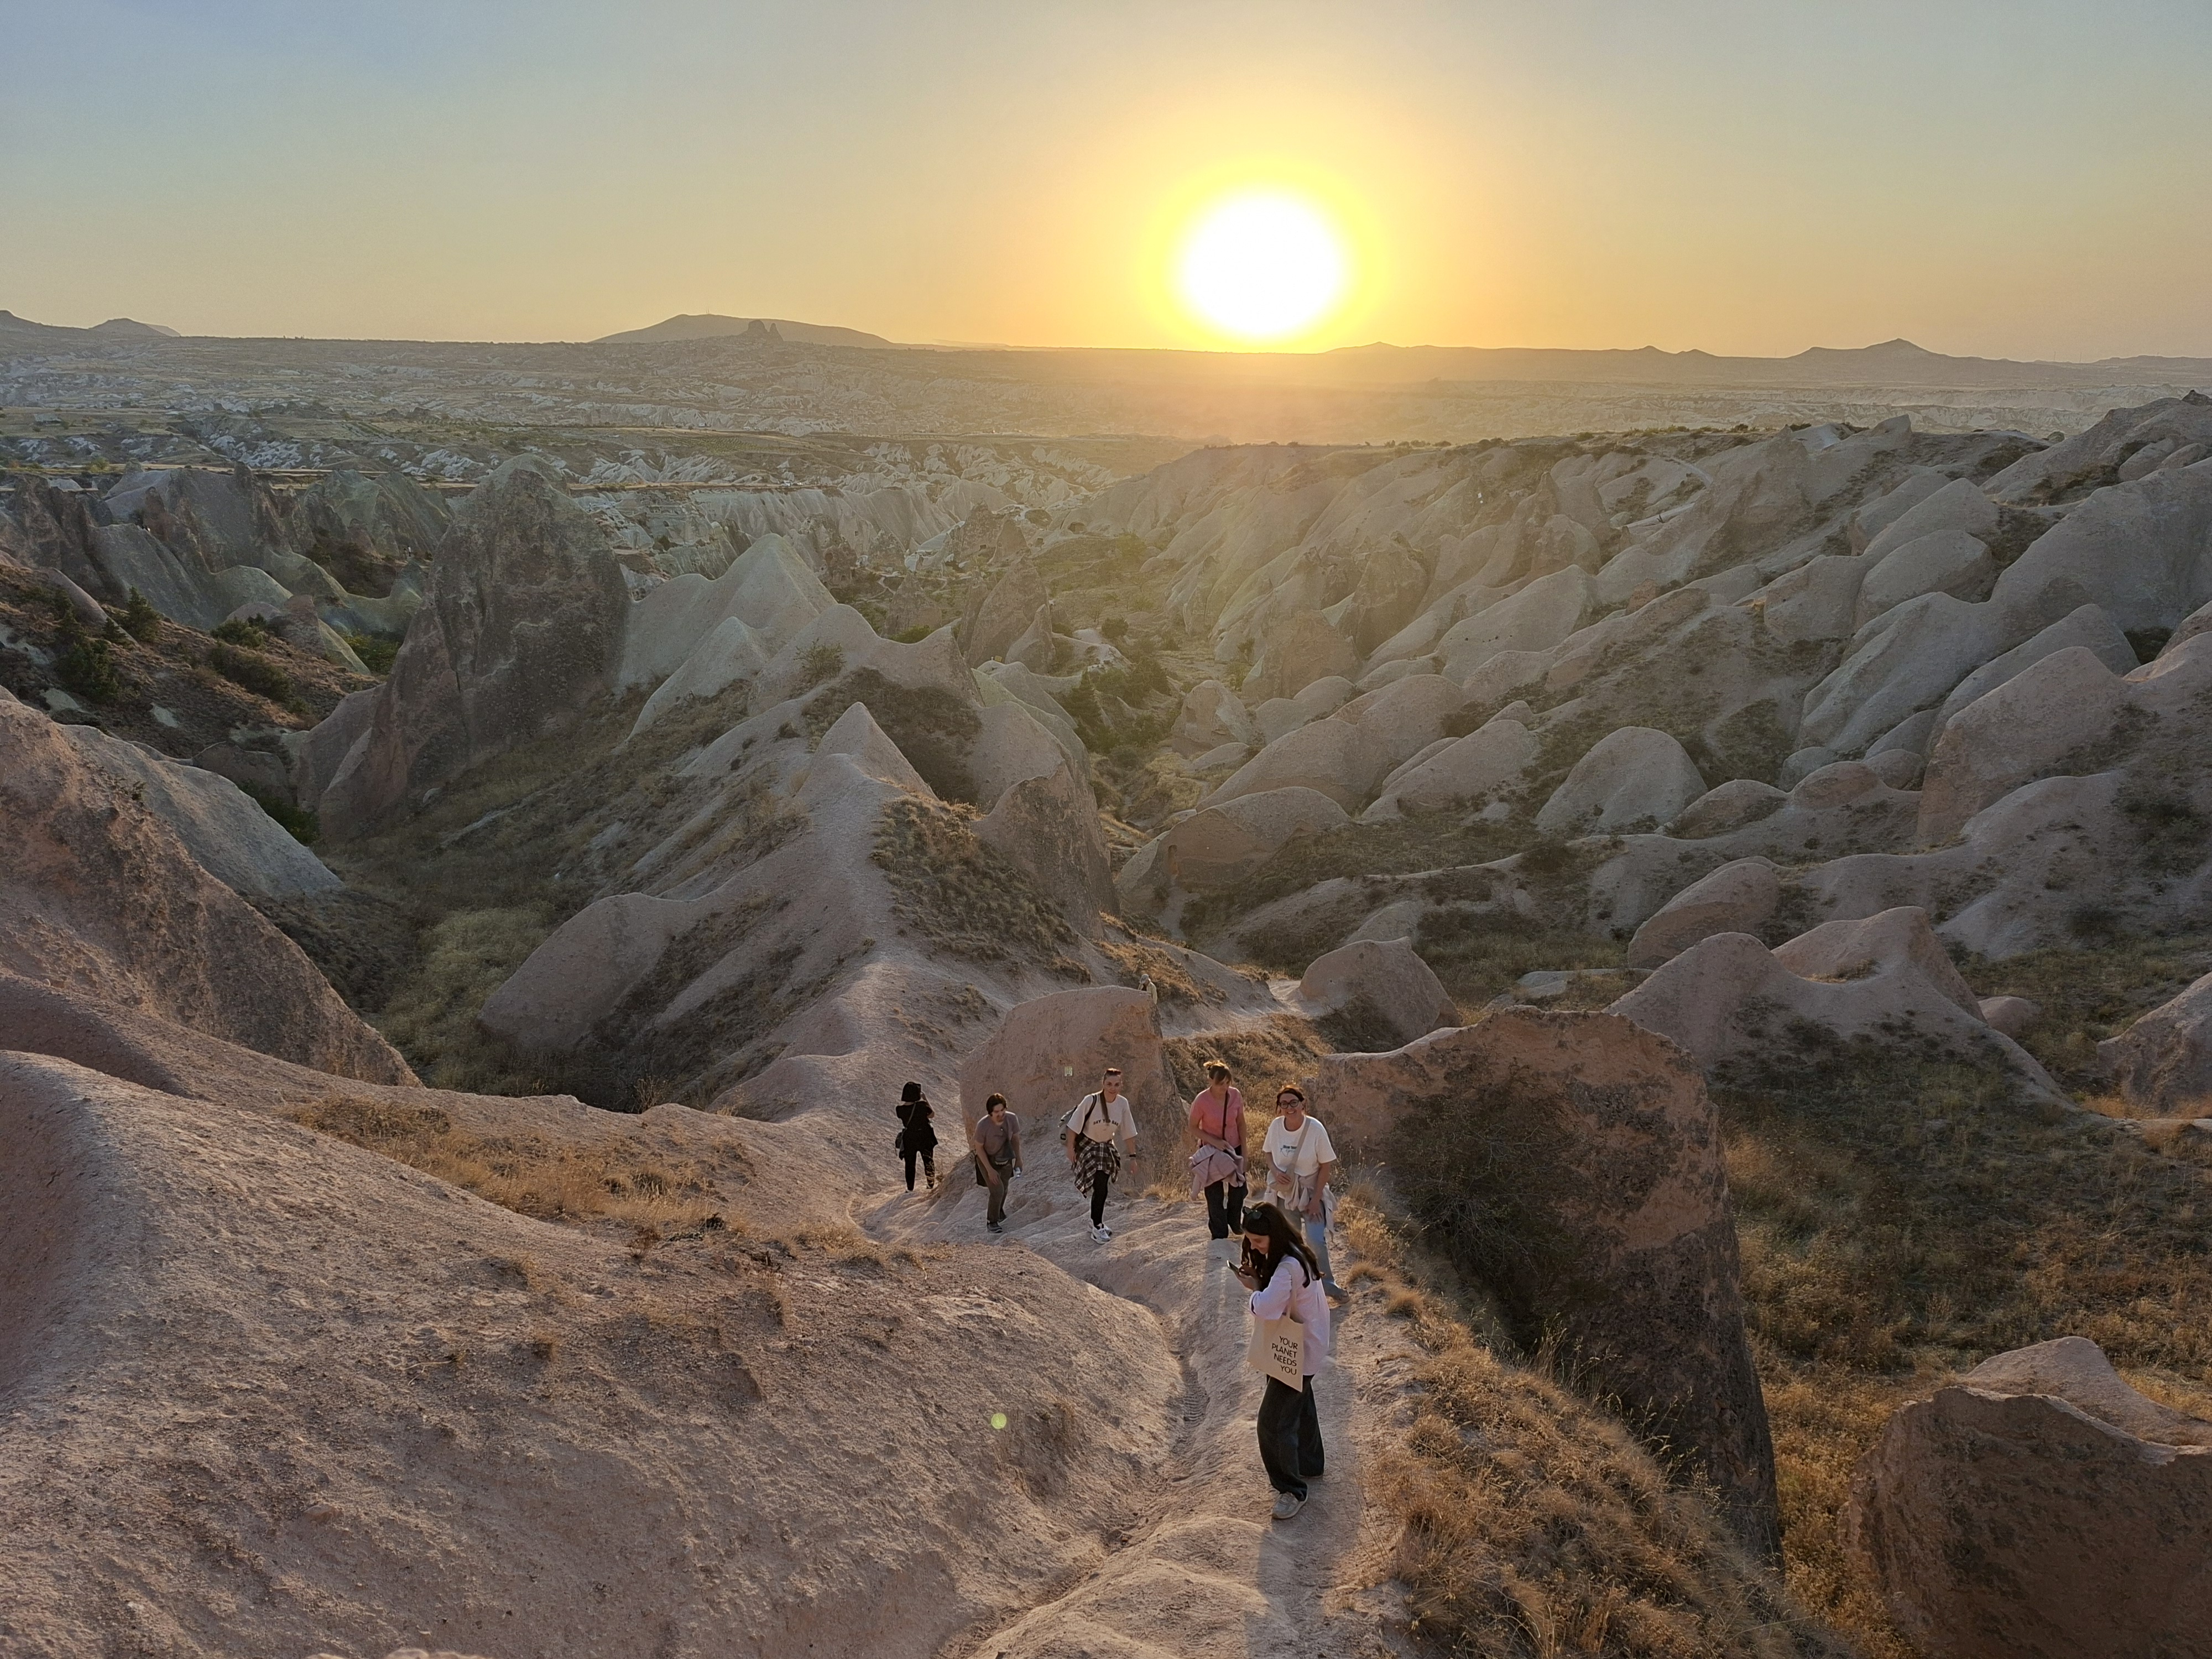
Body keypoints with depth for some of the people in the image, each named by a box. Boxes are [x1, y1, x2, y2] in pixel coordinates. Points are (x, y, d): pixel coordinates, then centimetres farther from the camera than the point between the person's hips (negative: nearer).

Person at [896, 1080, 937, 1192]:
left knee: (910, 1164, 14)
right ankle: (931, 1185, 28)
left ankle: (910, 1188, 18)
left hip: (908, 1139, 1)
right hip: (925, 1138, -1)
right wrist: (926, 1100, -1)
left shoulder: (900, 1109, -15)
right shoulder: (922, 1105, -21)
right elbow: (932, 1115, -5)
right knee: (928, 1162, 17)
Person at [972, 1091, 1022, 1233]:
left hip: (1005, 1159, 4)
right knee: (997, 1190, -14)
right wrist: (990, 1170, -19)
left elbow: (1015, 1139, -5)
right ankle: (992, 1221, 8)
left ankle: (999, 1212, 49)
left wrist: (1018, 1159, 3)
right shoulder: (983, 1125, -33)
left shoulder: (1012, 1119, -24)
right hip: (987, 1159, -4)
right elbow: (979, 1148, -20)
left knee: (1004, 1189, 20)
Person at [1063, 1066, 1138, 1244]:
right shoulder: (1091, 1101, -23)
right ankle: (1097, 1227, 2)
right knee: (1100, 1189, -12)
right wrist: (1071, 1148, -14)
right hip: (1087, 1146, -4)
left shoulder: (1123, 1104, -10)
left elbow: (1129, 1131, 1)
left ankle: (1097, 1222, 31)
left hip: (1107, 1148, 4)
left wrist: (1132, 1155, 4)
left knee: (1101, 1187, 9)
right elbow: (1073, 1126, -15)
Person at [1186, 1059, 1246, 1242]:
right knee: (1215, 1196, 5)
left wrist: (1244, 1151, 1)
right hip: (1211, 1152, -3)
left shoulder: (1236, 1095, -12)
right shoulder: (1201, 1100, -21)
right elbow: (1193, 1128, -10)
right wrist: (1215, 1141, -21)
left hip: (1234, 1149, 3)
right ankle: (1220, 1236, 21)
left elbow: (1241, 1123, 0)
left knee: (1238, 1190, 12)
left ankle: (1235, 1224, 40)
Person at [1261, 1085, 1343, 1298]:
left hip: (1310, 1192, -3)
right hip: (1284, 1191, 3)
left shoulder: (1315, 1129, -22)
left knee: (1317, 1241, -7)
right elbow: (1269, 1153, 6)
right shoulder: (1276, 1126, -13)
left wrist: (1316, 1199, -13)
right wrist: (1275, 1171, -14)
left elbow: (1326, 1166, -14)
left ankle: (1326, 1282, 13)